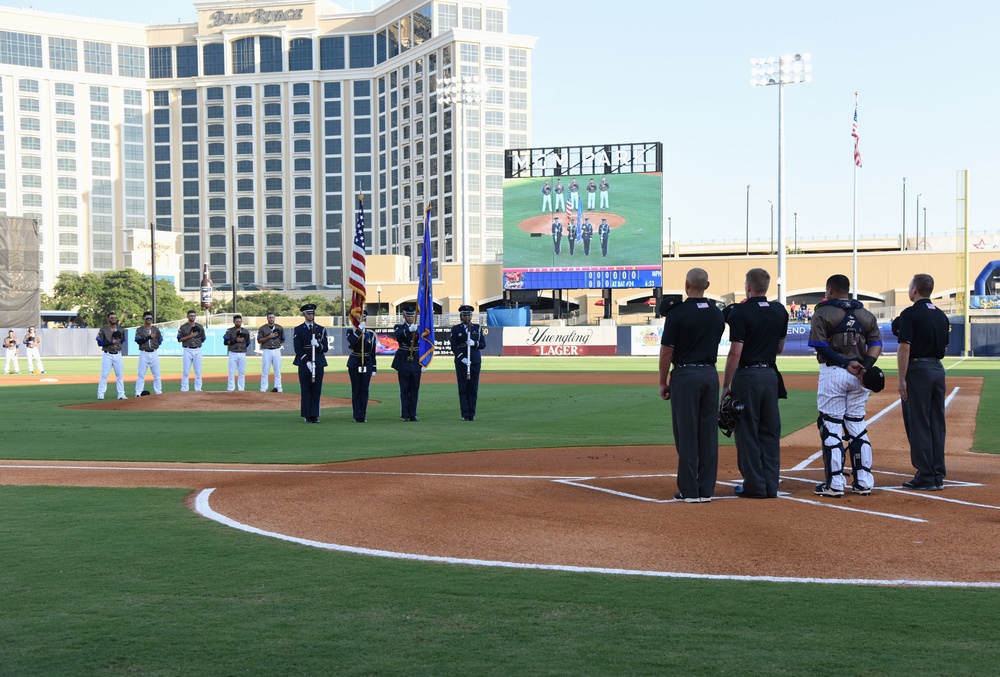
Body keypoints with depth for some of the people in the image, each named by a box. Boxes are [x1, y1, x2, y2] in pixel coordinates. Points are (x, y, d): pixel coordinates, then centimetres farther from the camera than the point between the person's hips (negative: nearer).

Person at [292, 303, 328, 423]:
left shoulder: (321, 330, 12)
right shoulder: (298, 330, 4)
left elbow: (325, 347, 8)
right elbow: (297, 349, -3)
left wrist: (318, 345, -14)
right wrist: (307, 362, -13)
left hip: (318, 364, 2)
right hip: (304, 364, -2)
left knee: (316, 391, 1)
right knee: (305, 391, -1)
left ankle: (315, 415, 6)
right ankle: (307, 416, 4)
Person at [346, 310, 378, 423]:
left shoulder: (371, 334, 7)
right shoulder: (351, 332, 0)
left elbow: (373, 353, 8)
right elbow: (351, 342, -23)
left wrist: (374, 368, 5)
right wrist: (359, 330, -25)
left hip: (367, 365, 2)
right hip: (354, 365, -2)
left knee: (364, 390, 2)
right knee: (356, 390, 0)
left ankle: (363, 416, 6)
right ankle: (357, 416, 3)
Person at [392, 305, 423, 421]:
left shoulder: (419, 328, 10)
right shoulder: (399, 327, 2)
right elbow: (397, 336, -23)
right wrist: (408, 330, -42)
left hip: (416, 363, 3)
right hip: (403, 363, -3)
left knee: (415, 389, 5)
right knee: (404, 389, -1)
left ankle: (413, 414, 10)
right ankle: (405, 415, 3)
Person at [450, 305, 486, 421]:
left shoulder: (478, 328, 10)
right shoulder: (455, 329, 5)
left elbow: (483, 344, 6)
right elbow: (453, 347, -2)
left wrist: (474, 343, -14)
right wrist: (462, 358, -14)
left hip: (475, 362, 2)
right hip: (461, 362, -1)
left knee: (473, 388, 0)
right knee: (463, 388, -3)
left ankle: (472, 414, 5)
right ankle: (465, 414, -1)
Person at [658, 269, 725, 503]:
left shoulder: (677, 312, -10)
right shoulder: (717, 313, 8)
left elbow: (667, 351, -9)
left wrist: (663, 382, 0)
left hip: (685, 375, -5)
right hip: (711, 374, 5)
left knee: (686, 433, -1)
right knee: (708, 434, 7)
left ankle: (689, 490, 0)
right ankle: (706, 489, 10)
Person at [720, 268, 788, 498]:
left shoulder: (740, 312, -12)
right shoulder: (780, 311, 6)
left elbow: (735, 352, -15)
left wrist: (726, 385, -10)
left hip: (747, 375, -6)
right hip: (771, 374, 6)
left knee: (747, 431, 1)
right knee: (770, 431, 10)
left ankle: (754, 486, 3)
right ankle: (771, 485, 13)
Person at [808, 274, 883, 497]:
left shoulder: (823, 313, -4)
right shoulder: (865, 314, 11)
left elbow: (820, 345, -13)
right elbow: (876, 343, 3)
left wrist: (845, 364, -12)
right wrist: (865, 366, -9)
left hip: (833, 373, -5)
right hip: (858, 376, 5)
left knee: (831, 427, -1)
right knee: (857, 427, 12)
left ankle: (834, 483, -2)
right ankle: (863, 481, 11)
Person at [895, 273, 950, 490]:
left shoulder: (910, 314, -11)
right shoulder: (941, 315, 11)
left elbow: (904, 348, -16)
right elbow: (944, 347, 18)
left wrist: (901, 379, -15)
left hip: (918, 370, -7)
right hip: (938, 370, 7)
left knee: (918, 425, -2)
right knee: (936, 424, 10)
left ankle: (925, 477, -3)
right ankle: (938, 476, 13)